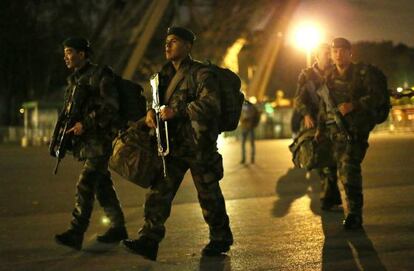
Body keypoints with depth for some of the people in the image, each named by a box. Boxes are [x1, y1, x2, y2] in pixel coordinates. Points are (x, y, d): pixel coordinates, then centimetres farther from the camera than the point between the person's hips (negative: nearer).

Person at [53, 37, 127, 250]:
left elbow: (111, 107, -17)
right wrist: (63, 132, 10)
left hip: (100, 139, -9)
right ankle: (118, 228, 21)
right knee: (102, 185, 12)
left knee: (85, 185, -15)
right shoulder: (73, 80, 17)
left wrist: (86, 124, -21)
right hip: (85, 142, 9)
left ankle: (76, 232, -18)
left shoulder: (99, 76, -9)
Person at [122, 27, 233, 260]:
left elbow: (211, 104, -22)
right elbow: (159, 100, 24)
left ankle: (221, 239, 23)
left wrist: (177, 111, -28)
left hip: (198, 145, -7)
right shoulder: (166, 73, 14)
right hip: (173, 144, 7)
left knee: (208, 194, 6)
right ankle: (149, 241, -5)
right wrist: (152, 112, -1)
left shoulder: (201, 73, -10)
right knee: (159, 191, -3)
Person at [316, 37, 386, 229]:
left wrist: (353, 105, -22)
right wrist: (321, 129, 21)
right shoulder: (329, 78, 13)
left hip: (357, 128, -5)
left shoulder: (363, 72, -2)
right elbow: (324, 107, 23)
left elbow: (377, 97, -12)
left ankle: (355, 214, -18)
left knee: (349, 165, -20)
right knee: (343, 170, 4)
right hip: (337, 129, 6)